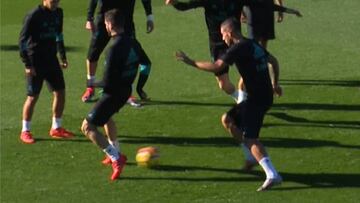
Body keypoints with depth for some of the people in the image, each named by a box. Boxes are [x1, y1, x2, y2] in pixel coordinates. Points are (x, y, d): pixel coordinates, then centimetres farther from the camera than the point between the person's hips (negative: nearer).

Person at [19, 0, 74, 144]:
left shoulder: (58, 13, 4)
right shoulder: (34, 16, -17)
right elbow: (22, 40, -15)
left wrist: (63, 56, 16)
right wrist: (27, 65, -17)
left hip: (51, 59, 7)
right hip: (35, 62, -7)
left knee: (60, 92, 6)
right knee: (33, 97, -2)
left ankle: (56, 128, 21)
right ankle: (25, 131, 12)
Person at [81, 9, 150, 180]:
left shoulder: (115, 49, -27)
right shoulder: (133, 43, 0)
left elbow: (108, 82, -27)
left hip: (114, 93, -9)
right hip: (126, 90, 9)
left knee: (87, 127, -3)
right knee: (106, 116, 35)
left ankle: (116, 159, -12)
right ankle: (115, 154, 40)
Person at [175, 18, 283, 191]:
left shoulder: (238, 48, -13)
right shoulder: (254, 45, 15)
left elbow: (216, 66, -23)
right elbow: (274, 61, 26)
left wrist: (192, 62, -14)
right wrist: (274, 84, 36)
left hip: (257, 99, -9)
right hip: (265, 95, 9)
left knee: (250, 138, -13)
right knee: (227, 119, 19)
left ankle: (272, 175, -27)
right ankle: (252, 157, 21)